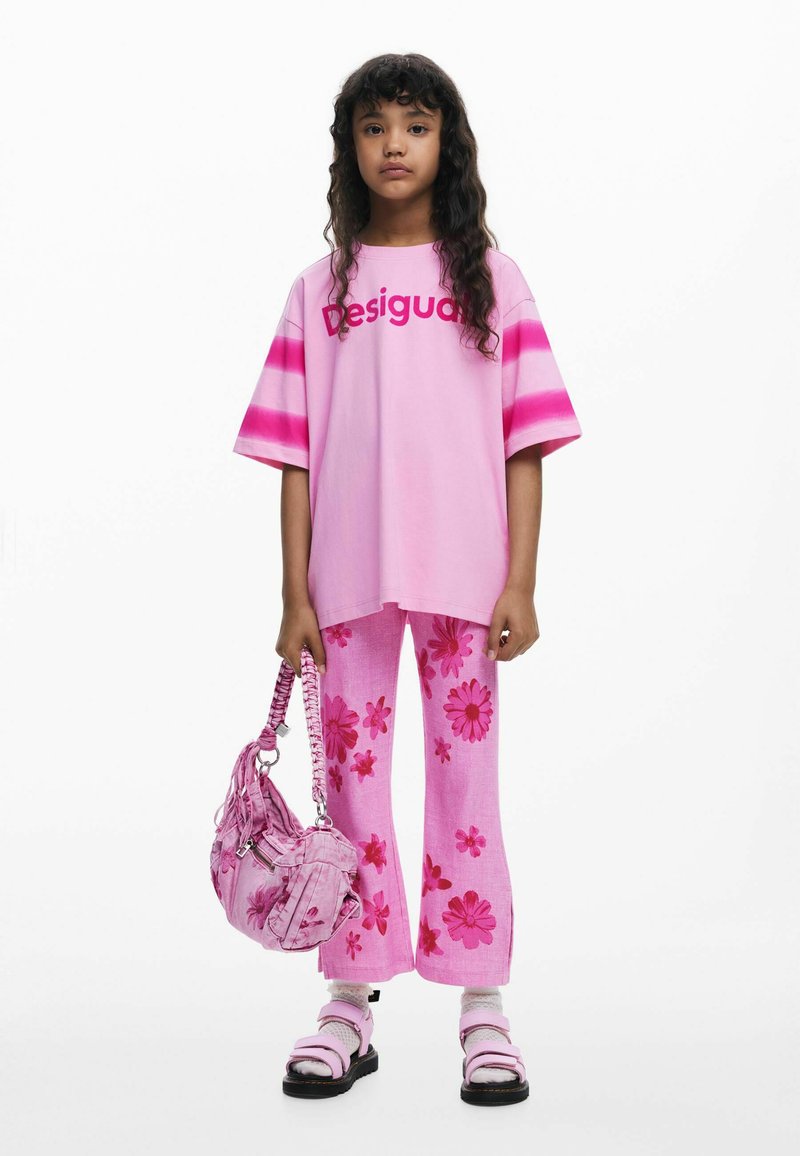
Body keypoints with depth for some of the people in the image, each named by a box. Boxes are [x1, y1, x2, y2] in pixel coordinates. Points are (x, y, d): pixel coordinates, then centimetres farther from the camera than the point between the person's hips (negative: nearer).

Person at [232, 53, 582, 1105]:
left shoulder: (489, 276, 7)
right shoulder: (321, 288, 9)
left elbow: (524, 441, 2)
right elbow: (295, 451, 6)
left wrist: (521, 583, -6)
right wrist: (294, 594, -1)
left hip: (463, 573, -1)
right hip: (348, 573, 1)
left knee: (465, 776, 2)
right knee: (352, 773, 6)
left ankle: (483, 1011, 11)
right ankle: (352, 1003, 17)